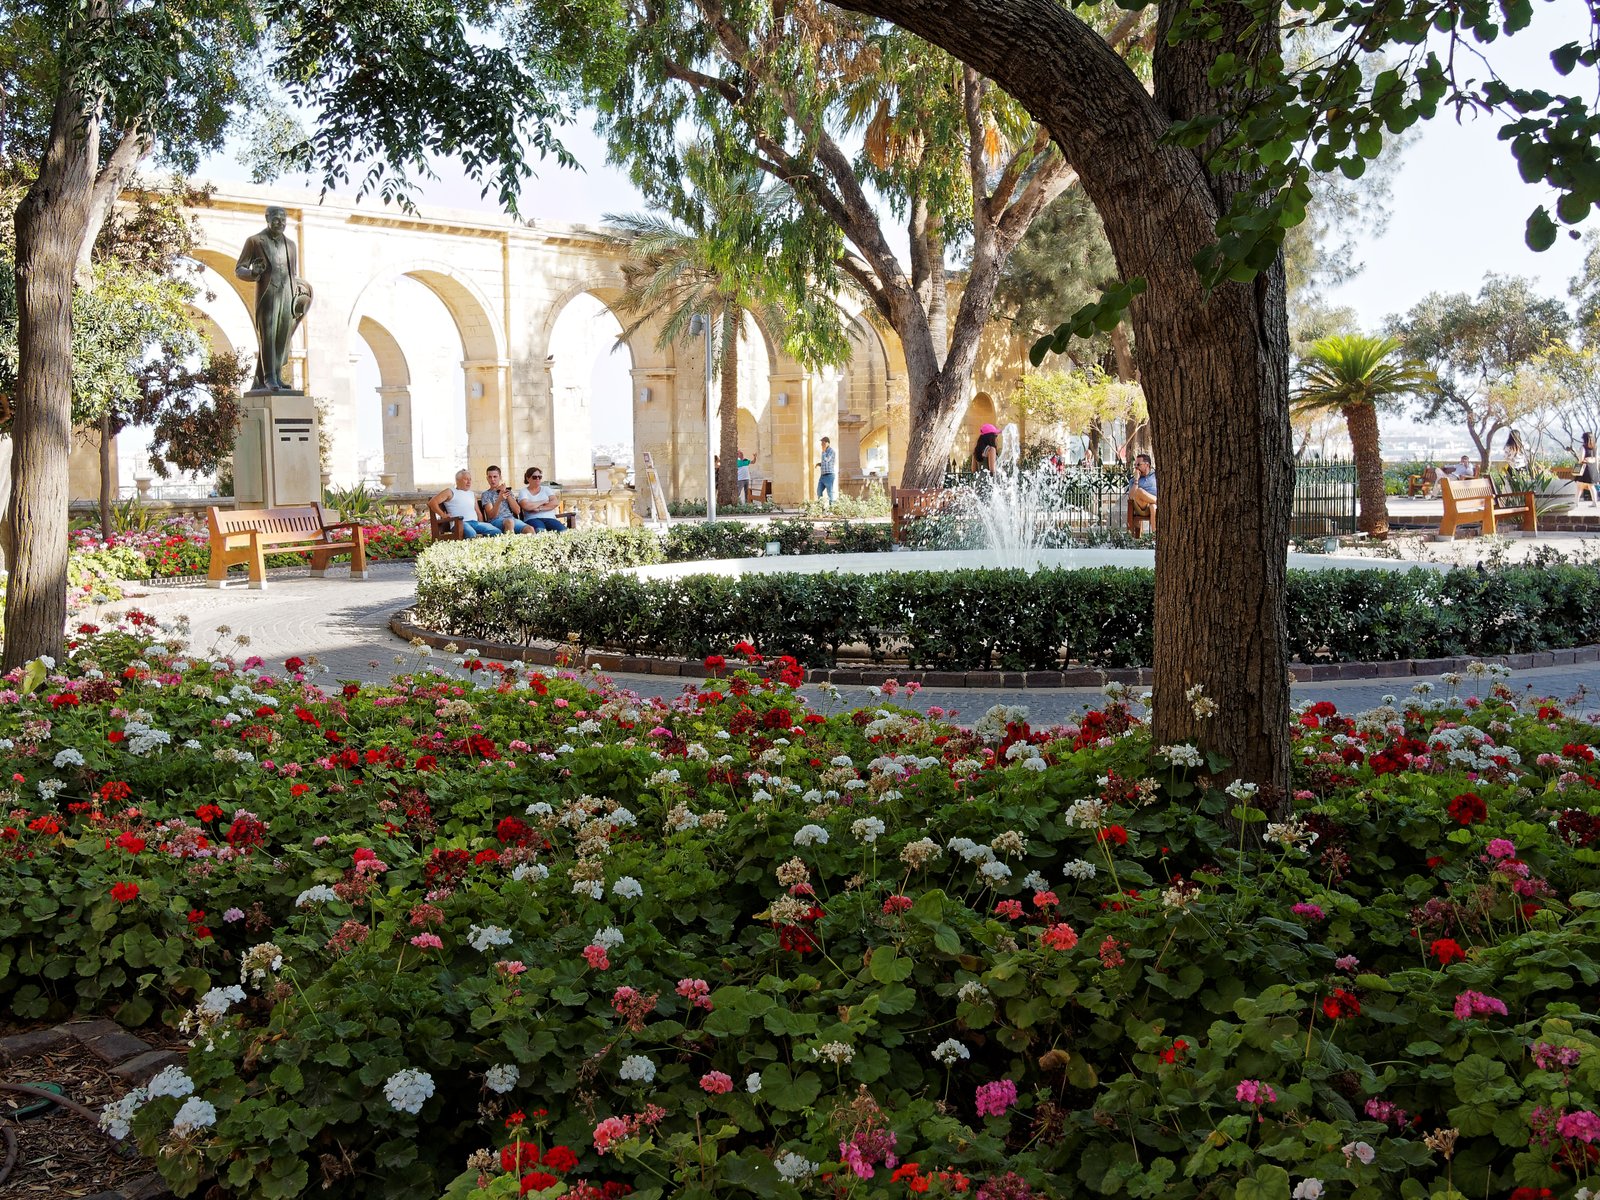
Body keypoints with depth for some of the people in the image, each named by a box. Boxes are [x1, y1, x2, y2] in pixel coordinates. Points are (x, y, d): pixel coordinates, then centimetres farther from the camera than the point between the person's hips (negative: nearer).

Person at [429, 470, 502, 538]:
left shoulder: (472, 494, 31)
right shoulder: (450, 492, 12)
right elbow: (432, 502, 3)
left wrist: (481, 526, 12)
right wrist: (443, 515, -8)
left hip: (475, 522, 6)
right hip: (460, 523, -6)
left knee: (497, 532, -22)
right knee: (471, 534, -42)